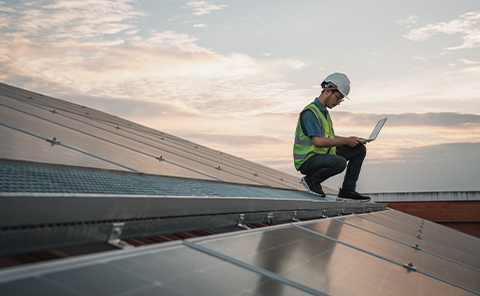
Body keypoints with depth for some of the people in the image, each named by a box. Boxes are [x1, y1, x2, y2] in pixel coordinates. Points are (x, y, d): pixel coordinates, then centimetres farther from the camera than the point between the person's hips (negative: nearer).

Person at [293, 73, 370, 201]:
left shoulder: (324, 112, 16)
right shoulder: (310, 112, -17)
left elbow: (330, 137, 21)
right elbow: (317, 141, -27)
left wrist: (351, 140, 5)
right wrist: (345, 141, -20)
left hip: (324, 155, 10)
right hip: (307, 160, -10)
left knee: (360, 149, 4)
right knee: (339, 163, -36)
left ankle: (347, 190, 3)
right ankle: (311, 180, -8)